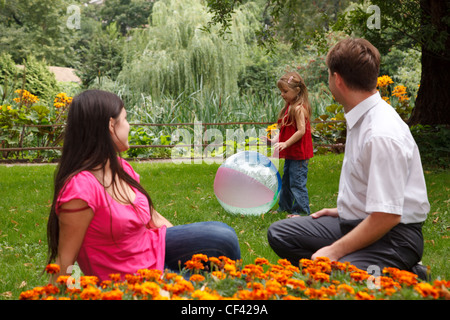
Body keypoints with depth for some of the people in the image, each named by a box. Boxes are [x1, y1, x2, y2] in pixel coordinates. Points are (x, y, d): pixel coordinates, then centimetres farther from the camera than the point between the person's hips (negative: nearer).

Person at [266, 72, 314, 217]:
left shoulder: (299, 108, -17)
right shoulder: (289, 107, 12)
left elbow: (301, 130, -22)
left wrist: (286, 143, -22)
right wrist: (275, 139, 2)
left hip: (299, 153, -10)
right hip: (290, 153, 10)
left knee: (297, 182, -4)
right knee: (286, 181, 18)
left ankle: (301, 210, 5)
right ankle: (284, 207, 30)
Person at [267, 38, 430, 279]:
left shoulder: (381, 135, -26)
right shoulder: (361, 118, 3)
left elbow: (386, 216, -26)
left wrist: (335, 251, -21)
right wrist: (343, 210, 18)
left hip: (392, 236, -10)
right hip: (358, 223, 10)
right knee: (279, 233, 10)